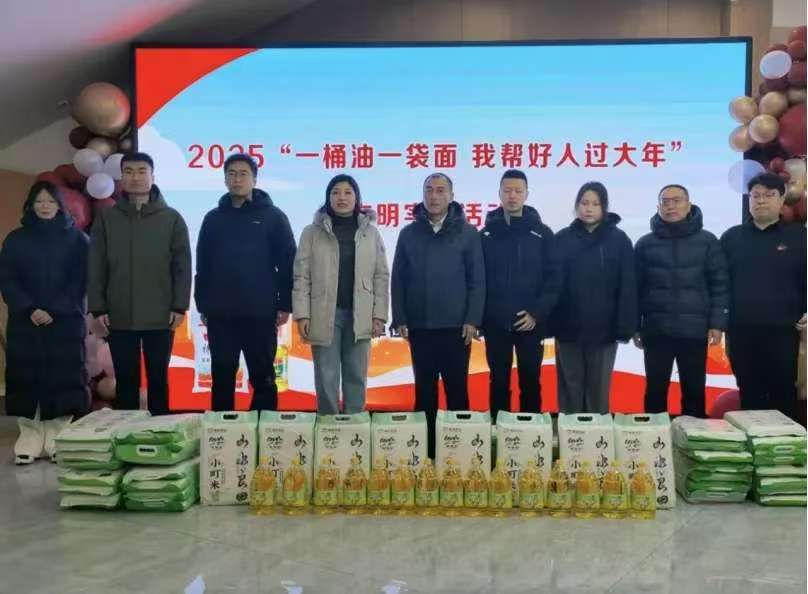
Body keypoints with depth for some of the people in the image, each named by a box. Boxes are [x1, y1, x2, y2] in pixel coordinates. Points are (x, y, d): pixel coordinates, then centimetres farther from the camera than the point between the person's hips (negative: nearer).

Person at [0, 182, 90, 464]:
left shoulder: (77, 239, 5)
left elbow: (80, 281, -2)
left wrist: (54, 311, -13)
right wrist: (29, 310, -12)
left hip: (66, 323, -1)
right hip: (25, 323, 2)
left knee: (63, 378, -4)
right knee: (26, 379, 0)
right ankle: (30, 438, 6)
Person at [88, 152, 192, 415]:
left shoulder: (172, 218, 3)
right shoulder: (106, 218, 6)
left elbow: (182, 265, 1)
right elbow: (96, 267, 5)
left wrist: (180, 306, -6)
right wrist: (97, 308, -2)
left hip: (160, 317, -1)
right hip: (119, 317, 1)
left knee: (158, 379, 9)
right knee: (126, 380, 8)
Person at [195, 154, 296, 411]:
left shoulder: (273, 216, 1)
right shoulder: (213, 218, 9)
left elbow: (287, 264, -1)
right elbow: (202, 266, 11)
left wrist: (284, 305, -6)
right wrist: (202, 304, 6)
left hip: (260, 313, -3)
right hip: (220, 314, 3)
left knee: (262, 378, 6)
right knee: (222, 379, 9)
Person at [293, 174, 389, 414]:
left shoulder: (371, 232, 7)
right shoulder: (312, 232, 3)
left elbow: (381, 276, 5)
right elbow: (301, 276, 0)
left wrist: (379, 315, -1)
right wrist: (302, 314, -7)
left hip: (359, 316, 1)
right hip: (324, 314, -1)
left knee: (356, 376, 7)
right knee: (326, 378, 3)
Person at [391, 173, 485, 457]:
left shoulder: (467, 233, 2)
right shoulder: (409, 233, 6)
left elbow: (477, 280, -1)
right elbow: (398, 280, 6)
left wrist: (472, 320, -8)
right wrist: (400, 319, -1)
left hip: (456, 326, -2)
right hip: (419, 326, 2)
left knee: (457, 388, 5)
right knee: (424, 388, 8)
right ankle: (425, 444, 17)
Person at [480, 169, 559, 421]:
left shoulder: (542, 233, 2)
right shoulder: (487, 233, 5)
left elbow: (553, 279, -3)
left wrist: (537, 314, -12)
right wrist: (477, 317, -5)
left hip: (531, 323, -1)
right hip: (495, 323, 1)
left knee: (530, 382, 8)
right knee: (499, 382, 9)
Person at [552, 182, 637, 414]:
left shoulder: (619, 240, -1)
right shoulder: (562, 239, 3)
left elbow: (627, 287, -4)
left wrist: (626, 327, -10)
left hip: (603, 329, -1)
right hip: (567, 328, 1)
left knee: (598, 387, 8)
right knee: (569, 387, 9)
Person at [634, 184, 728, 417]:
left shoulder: (707, 241, 2)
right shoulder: (645, 244, 4)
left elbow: (719, 284, 1)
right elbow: (636, 288, 5)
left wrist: (717, 323, -5)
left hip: (695, 330, 0)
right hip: (656, 331, 0)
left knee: (694, 391, 7)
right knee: (655, 391, 7)